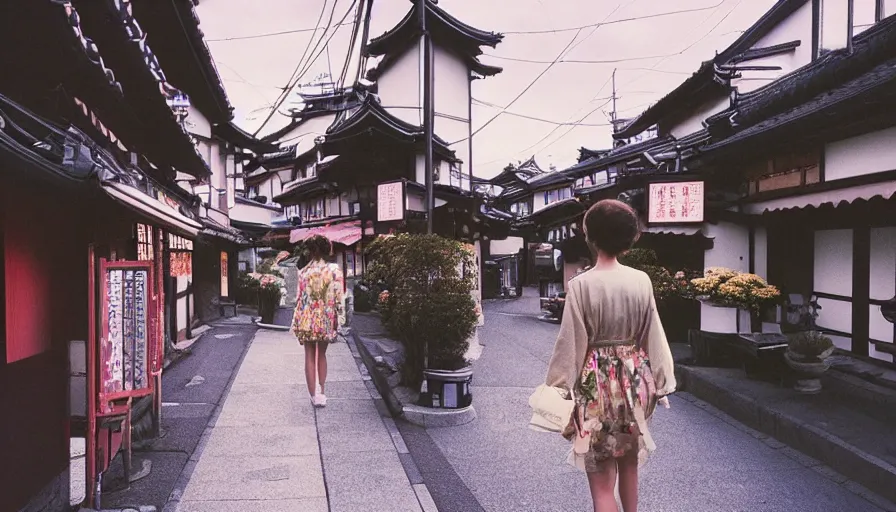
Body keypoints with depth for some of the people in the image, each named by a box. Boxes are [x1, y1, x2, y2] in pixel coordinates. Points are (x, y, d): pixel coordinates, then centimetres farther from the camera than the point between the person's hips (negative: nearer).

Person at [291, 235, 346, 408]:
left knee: (310, 356, 9)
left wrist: (297, 324, 5)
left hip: (307, 320, 0)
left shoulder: (304, 272, -5)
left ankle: (314, 395, 9)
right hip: (326, 319, 0)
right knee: (321, 355, 18)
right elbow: (339, 298, -11)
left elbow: (300, 298, -2)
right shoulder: (334, 270, -8)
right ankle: (321, 392, 20)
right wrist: (338, 320, -4)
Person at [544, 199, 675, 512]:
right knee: (629, 461, 25)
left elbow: (570, 345, -14)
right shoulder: (642, 281, -5)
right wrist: (659, 383, 14)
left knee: (601, 479, 5)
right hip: (633, 380, 5)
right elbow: (653, 336, 3)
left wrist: (557, 391, -5)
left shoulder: (580, 285, -16)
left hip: (596, 383, -5)